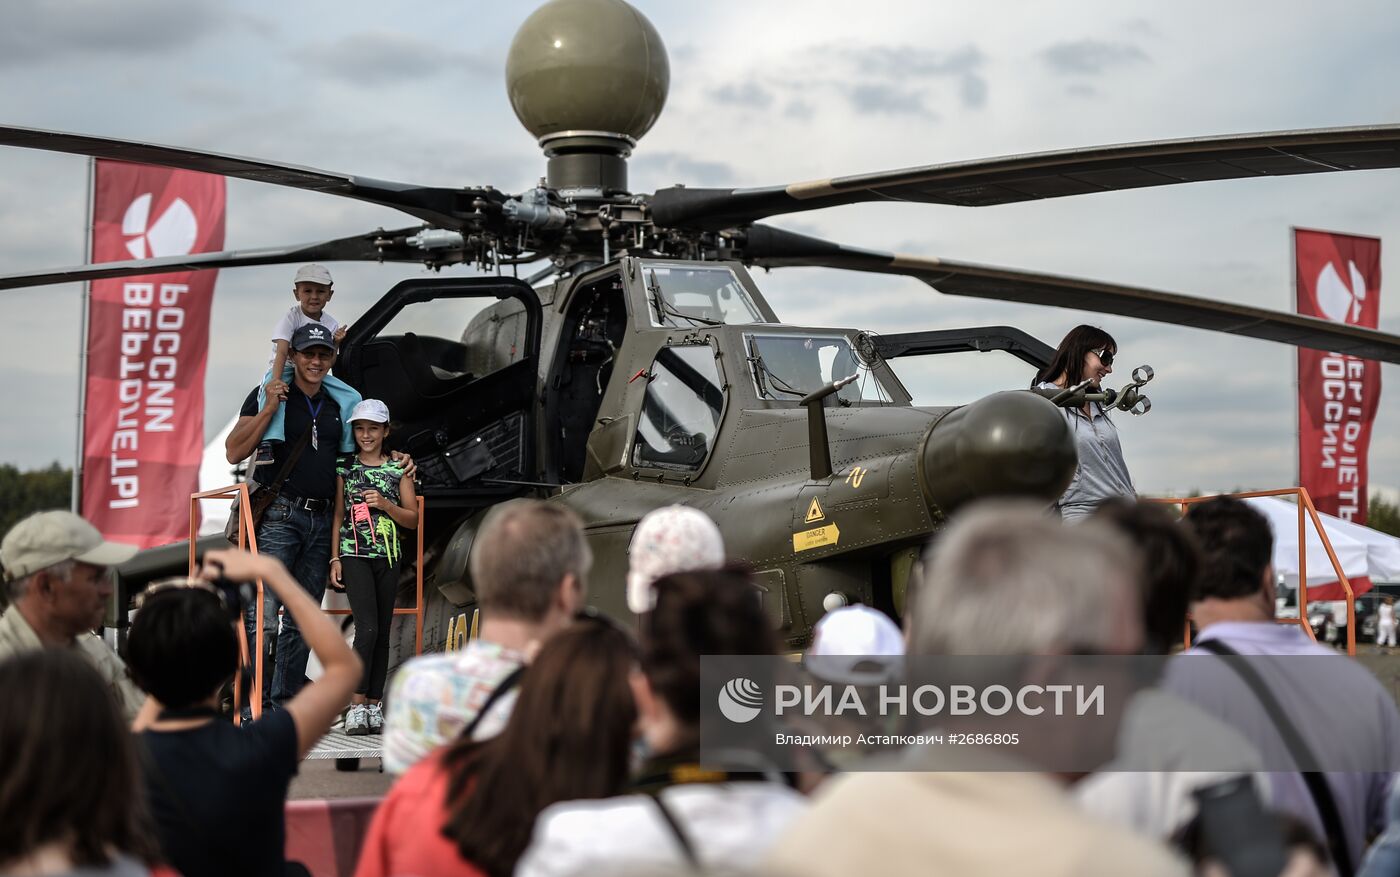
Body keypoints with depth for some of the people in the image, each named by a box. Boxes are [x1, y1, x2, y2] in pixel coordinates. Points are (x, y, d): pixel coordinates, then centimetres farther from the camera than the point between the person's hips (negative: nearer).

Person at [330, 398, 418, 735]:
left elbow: (413, 518, 9)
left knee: (383, 632, 3)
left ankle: (374, 703, 8)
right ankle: (357, 704, -11)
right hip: (355, 555, -3)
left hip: (388, 556, 3)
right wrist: (334, 559, 1)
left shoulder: (398, 469, 9)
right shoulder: (345, 467, 6)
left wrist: (385, 504, -8)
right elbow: (338, 514, 7)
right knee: (367, 628, -15)